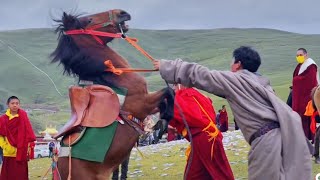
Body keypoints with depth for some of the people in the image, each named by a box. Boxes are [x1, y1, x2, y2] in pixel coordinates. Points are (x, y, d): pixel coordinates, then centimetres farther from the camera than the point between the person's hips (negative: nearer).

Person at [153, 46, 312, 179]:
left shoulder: (234, 79, 3)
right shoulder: (260, 81, 24)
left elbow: (199, 75, 7)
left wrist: (166, 66, 15)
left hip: (267, 140, -7)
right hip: (281, 136, 7)